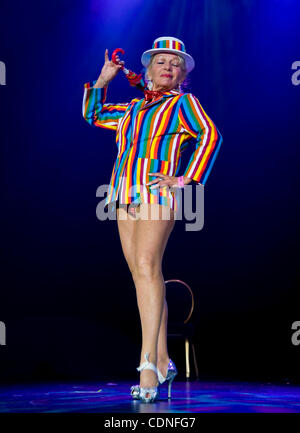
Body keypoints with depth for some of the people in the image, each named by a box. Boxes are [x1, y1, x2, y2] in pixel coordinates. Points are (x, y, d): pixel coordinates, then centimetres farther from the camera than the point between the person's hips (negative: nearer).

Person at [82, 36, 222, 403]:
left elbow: (210, 136, -8)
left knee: (147, 266, -21)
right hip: (125, 196, 6)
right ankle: (163, 364, 8)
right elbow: (93, 115, 37)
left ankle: (148, 363, -26)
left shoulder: (183, 103, 7)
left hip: (156, 193, -6)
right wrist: (103, 80, 27)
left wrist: (186, 179, -14)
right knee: (142, 276, 3)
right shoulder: (133, 108, 25)